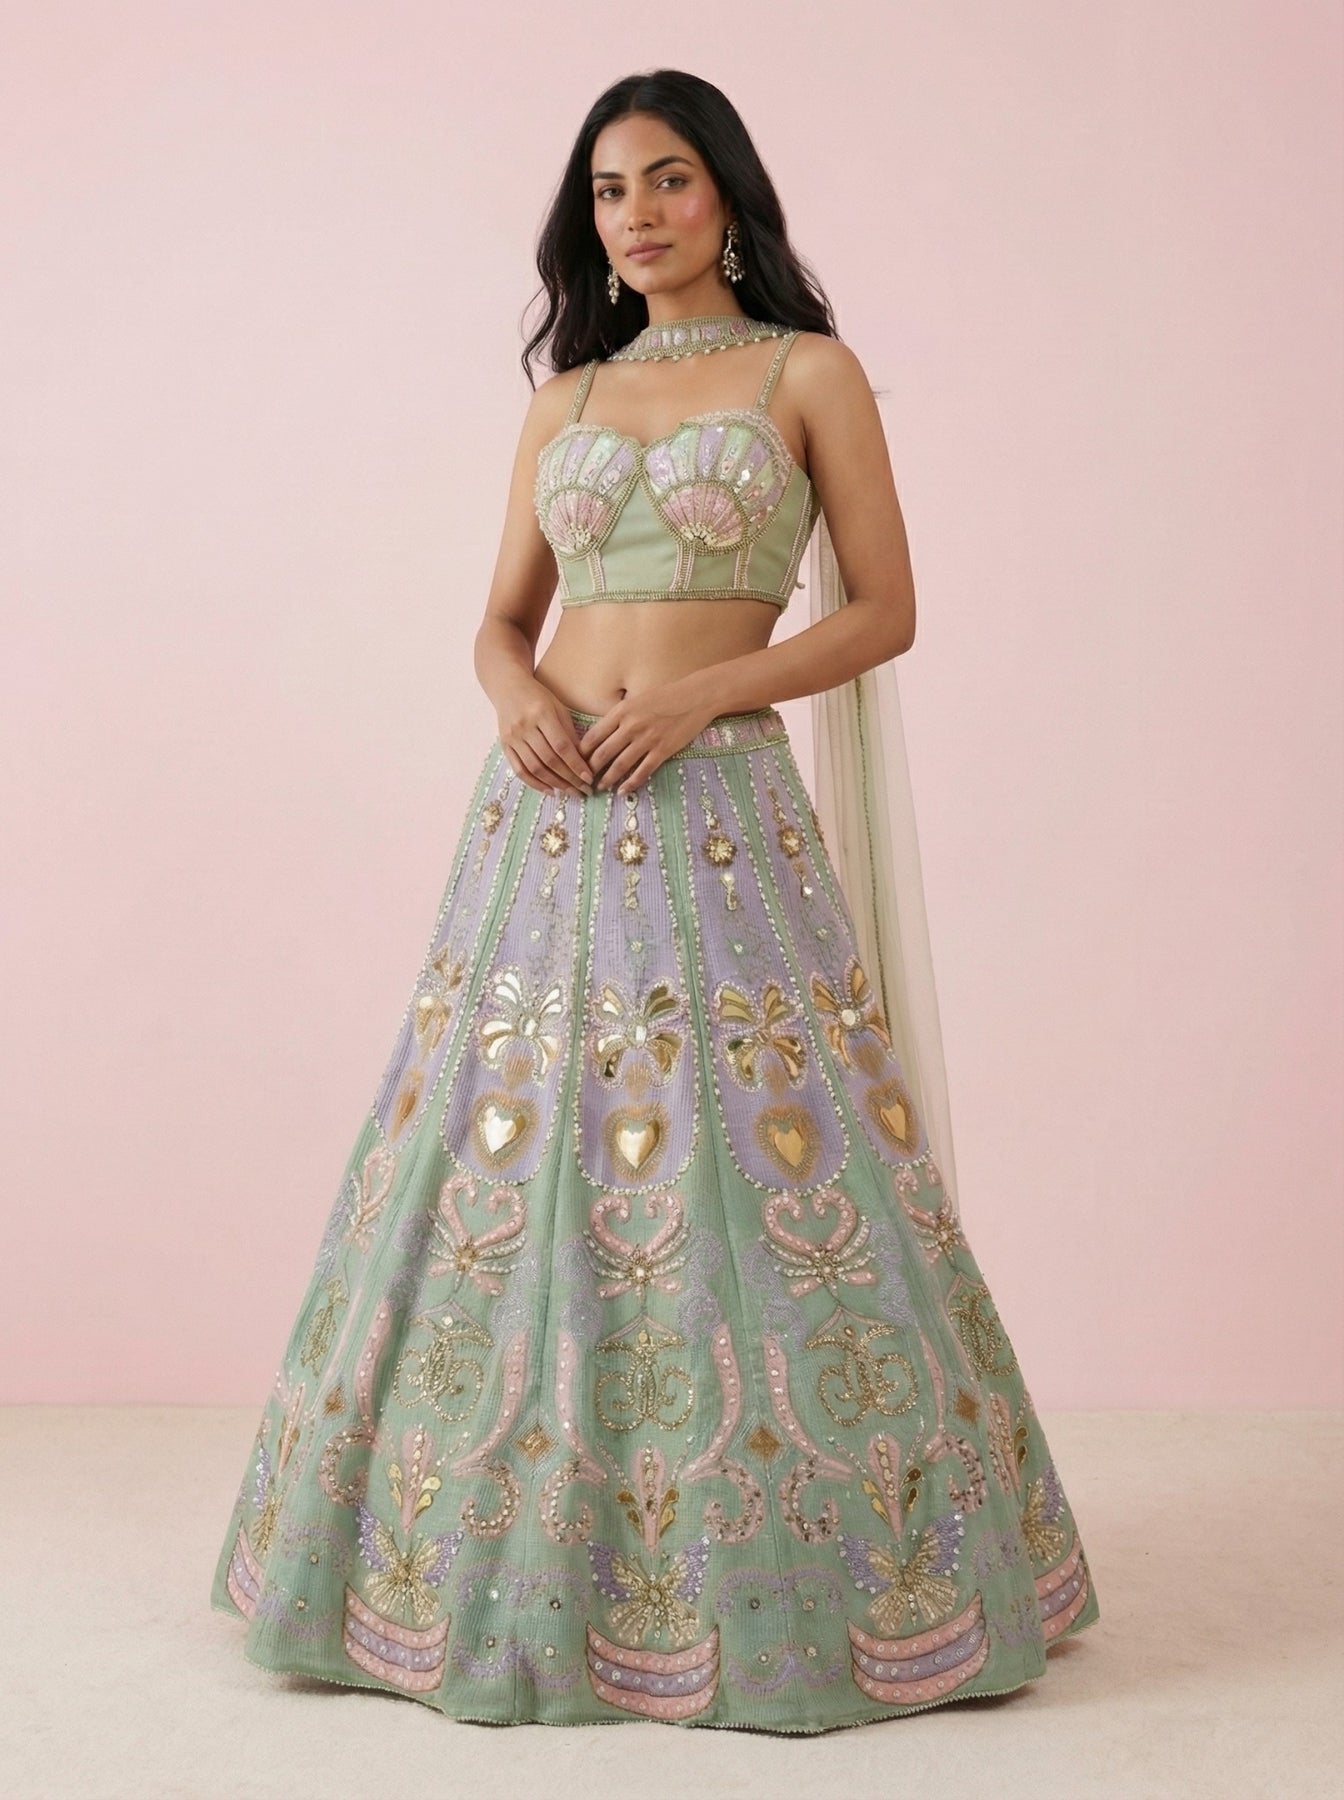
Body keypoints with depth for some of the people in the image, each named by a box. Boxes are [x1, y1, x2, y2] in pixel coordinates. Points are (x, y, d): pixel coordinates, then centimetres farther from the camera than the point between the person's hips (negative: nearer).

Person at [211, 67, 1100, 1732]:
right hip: (543, 819, 4)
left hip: (715, 817, -4)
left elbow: (885, 612, 0)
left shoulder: (808, 372, 5)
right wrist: (517, 691, -7)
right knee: (506, 1174, 4)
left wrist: (694, 693, -13)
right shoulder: (566, 399, 16)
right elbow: (501, 619, 17)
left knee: (751, 1190, -4)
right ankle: (503, 1571, 19)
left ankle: (769, 1588, 12)